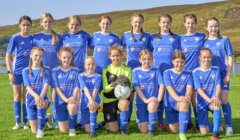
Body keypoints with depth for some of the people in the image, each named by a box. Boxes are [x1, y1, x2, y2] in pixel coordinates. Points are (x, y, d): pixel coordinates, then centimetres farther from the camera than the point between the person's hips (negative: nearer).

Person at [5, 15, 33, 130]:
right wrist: (9, 72, -9)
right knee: (17, 96, 4)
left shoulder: (33, 38, 3)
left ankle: (25, 122, 16)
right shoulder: (15, 38, -5)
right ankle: (18, 122, 13)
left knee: (26, 96, 7)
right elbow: (8, 56, -3)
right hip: (17, 71, -2)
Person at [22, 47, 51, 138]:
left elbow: (46, 86, -14)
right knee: (34, 131, 4)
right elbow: (28, 87, -9)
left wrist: (40, 97, -35)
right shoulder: (26, 71, 2)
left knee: (41, 104, -42)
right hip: (31, 100, 2)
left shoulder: (46, 71, -2)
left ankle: (41, 130, -18)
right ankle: (46, 119, 39)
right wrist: (36, 96, -29)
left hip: (43, 98, -2)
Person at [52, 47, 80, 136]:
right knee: (64, 130, -2)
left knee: (72, 107, -40)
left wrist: (73, 98, -25)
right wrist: (66, 99, -22)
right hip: (60, 100, 1)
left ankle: (72, 128, -12)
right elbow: (57, 88, -7)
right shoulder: (55, 71, 0)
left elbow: (77, 87, -5)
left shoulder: (76, 71, 1)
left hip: (72, 99, -1)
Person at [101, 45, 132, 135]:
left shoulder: (127, 69, 3)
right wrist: (112, 86, -27)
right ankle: (110, 122, 27)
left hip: (122, 98, 0)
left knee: (124, 104, -39)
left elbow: (130, 87, -1)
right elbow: (105, 89, -5)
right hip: (109, 99, 0)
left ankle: (123, 127, -14)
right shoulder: (106, 70, 2)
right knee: (113, 129, -10)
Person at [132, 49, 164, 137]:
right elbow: (136, 87, -7)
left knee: (152, 105, -39)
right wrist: (145, 100, -18)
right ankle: (142, 122, 32)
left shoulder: (156, 71, 5)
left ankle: (151, 129, -18)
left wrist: (159, 99, -17)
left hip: (153, 100, 0)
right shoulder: (136, 71, 2)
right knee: (143, 130, -6)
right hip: (141, 101, 0)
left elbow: (161, 85, -2)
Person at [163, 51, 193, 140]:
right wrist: (178, 98, -34)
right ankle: (173, 121, 35)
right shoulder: (167, 73, -1)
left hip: (183, 102, 0)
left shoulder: (188, 74, 4)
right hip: (170, 102, 0)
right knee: (174, 130, -4)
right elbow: (169, 88, -14)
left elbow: (189, 88, -11)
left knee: (185, 103, -39)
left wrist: (187, 96, -36)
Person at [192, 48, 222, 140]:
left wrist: (216, 97, -28)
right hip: (202, 102, 0)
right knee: (204, 132, -10)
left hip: (213, 100, 0)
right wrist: (208, 99, -28)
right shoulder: (196, 72, -4)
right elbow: (199, 89, -12)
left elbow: (218, 86, -7)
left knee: (217, 104, -39)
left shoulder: (216, 70, 1)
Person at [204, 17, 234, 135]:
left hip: (222, 74, -2)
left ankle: (228, 125, 4)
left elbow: (230, 58, 0)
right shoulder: (204, 42, 6)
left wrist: (228, 74, -7)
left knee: (224, 99, -6)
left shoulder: (224, 40, 0)